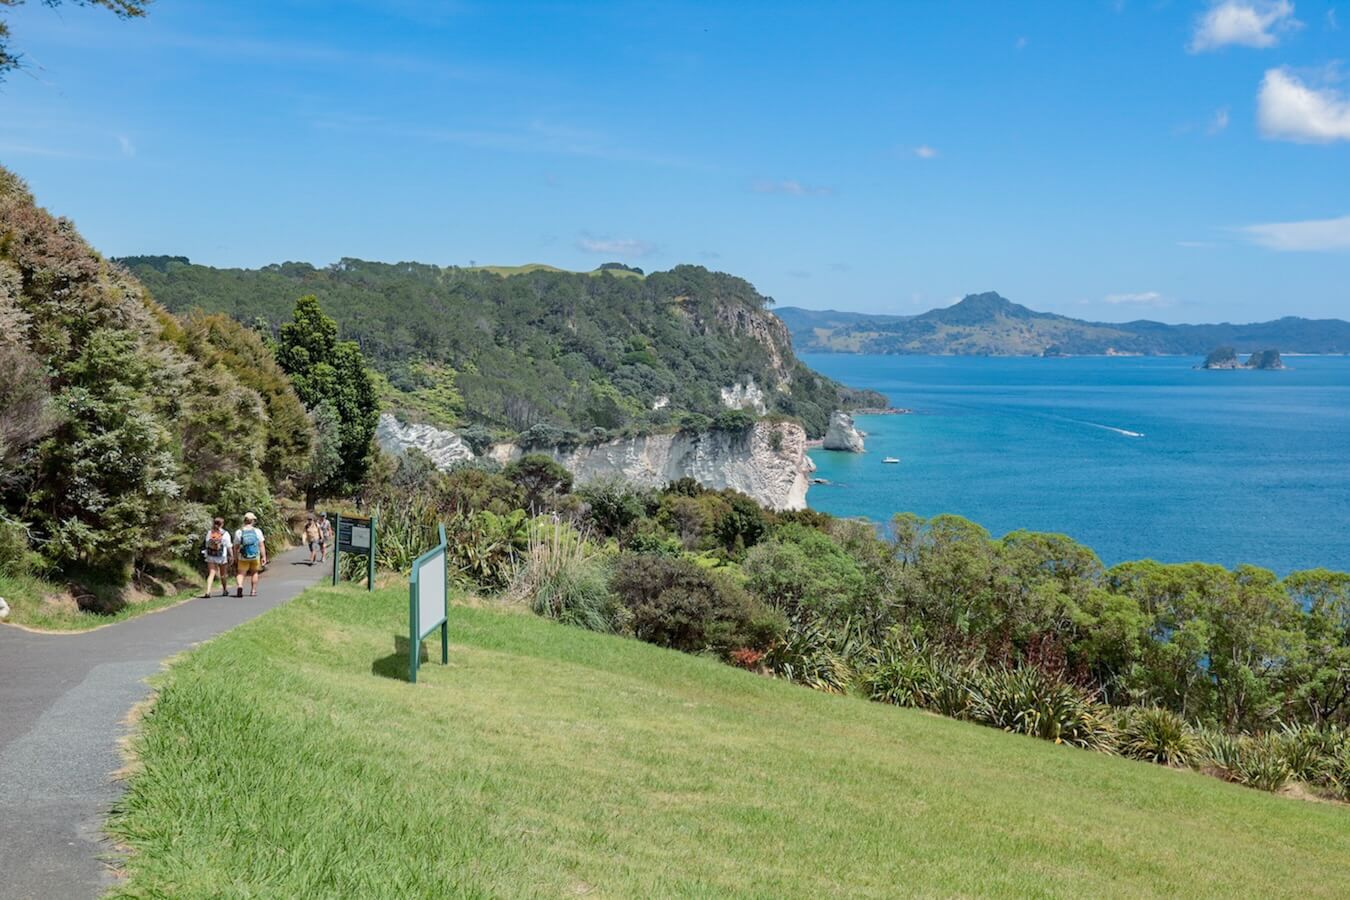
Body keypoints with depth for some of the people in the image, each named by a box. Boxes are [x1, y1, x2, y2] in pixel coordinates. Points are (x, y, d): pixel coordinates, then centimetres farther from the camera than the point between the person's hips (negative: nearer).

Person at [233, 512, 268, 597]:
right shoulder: (257, 531, -5)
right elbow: (262, 545, -6)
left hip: (243, 557, -1)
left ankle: (239, 586, -27)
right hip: (255, 556, 1)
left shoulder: (239, 532, -5)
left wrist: (235, 558, 8)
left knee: (240, 573, 2)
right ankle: (253, 591, 22)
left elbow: (236, 547, -2)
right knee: (254, 572, 20)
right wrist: (264, 557, 0)